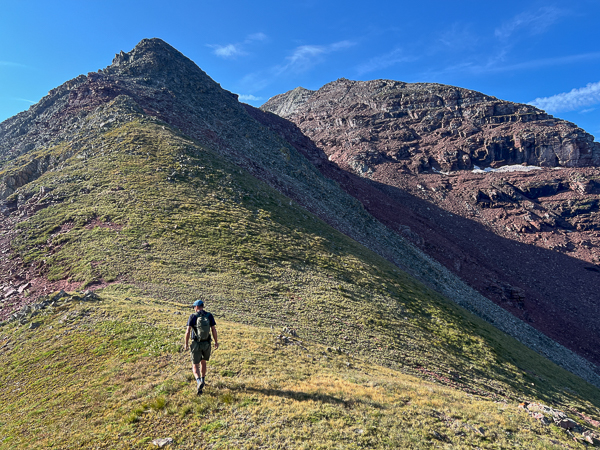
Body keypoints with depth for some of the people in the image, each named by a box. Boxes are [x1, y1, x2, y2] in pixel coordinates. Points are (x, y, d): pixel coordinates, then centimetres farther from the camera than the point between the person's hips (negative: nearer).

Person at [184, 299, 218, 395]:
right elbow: (213, 329, -4)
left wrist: (186, 343, 0)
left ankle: (199, 382, -22)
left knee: (195, 366, 4)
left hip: (196, 344, -3)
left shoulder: (193, 316, -9)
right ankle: (202, 381, 36)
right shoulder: (209, 315, -2)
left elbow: (188, 331, -12)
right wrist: (216, 342, 4)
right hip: (206, 344, 3)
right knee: (203, 361, 28)